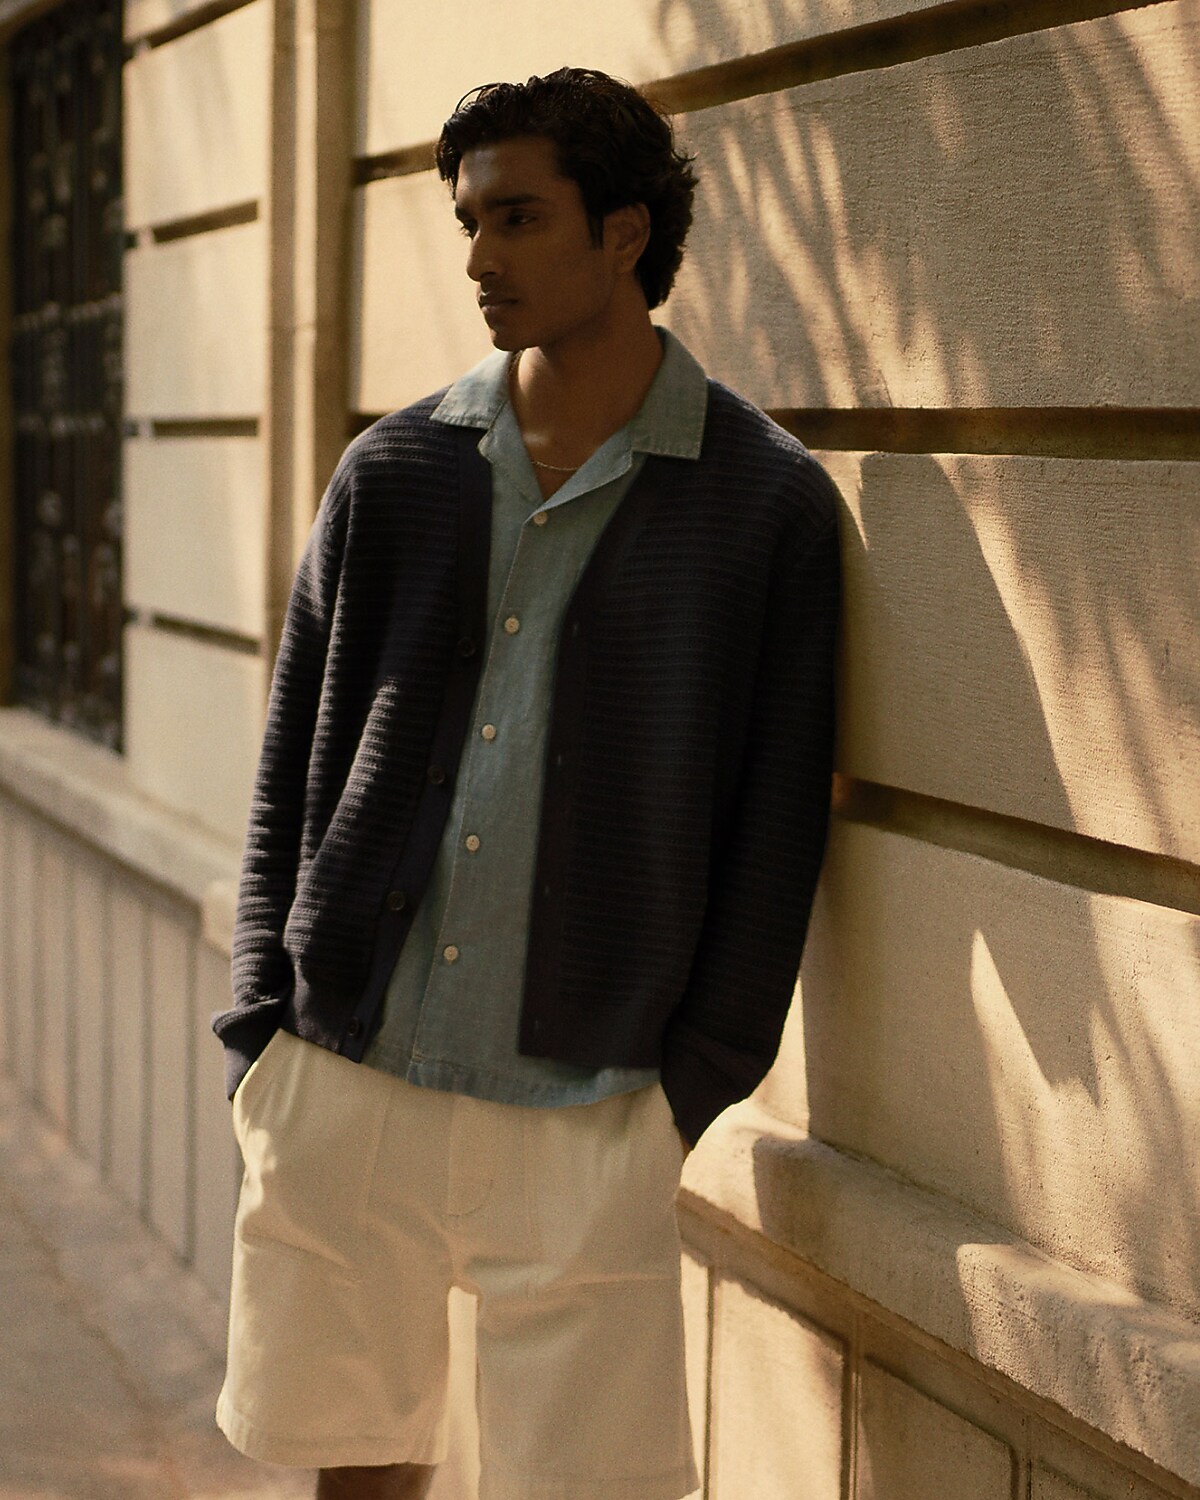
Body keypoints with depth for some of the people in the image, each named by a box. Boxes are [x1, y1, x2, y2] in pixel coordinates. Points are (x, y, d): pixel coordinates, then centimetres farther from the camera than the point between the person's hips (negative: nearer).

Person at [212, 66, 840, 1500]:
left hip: (586, 1110, -3)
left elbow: (775, 827, -1)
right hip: (343, 1077, 3)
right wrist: (262, 1023, 4)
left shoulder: (768, 503, -3)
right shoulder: (391, 472, 7)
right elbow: (290, 768, 10)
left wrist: (693, 1081, -6)